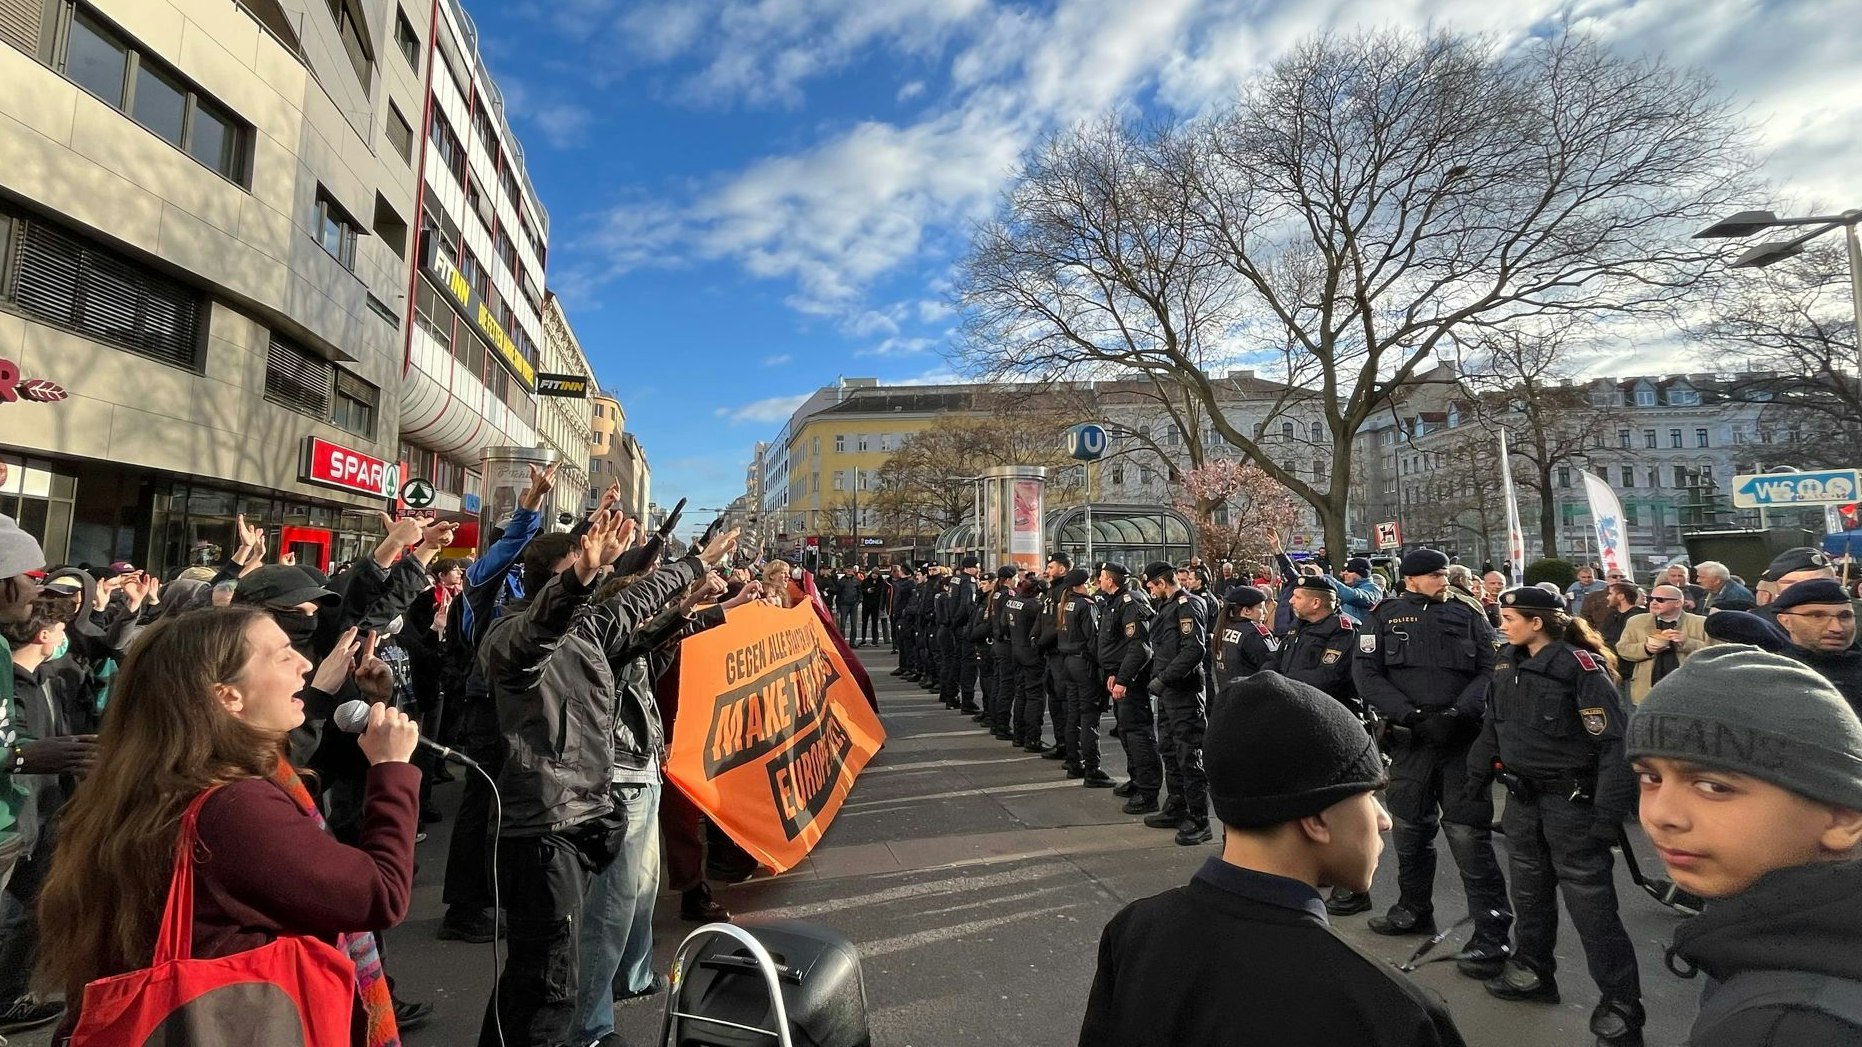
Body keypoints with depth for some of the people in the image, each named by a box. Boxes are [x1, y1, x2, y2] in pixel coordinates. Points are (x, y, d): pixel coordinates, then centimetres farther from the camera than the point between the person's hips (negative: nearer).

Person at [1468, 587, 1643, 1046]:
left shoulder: (1580, 667, -17)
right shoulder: (1508, 663, 4)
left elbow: (1614, 743, -18)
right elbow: (1492, 726, 13)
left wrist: (1608, 815, -21)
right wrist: (1476, 778, 15)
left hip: (1571, 799, -7)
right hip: (1522, 797, 7)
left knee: (1589, 902, 1)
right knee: (1529, 889, 18)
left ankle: (1621, 1005, 16)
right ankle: (1533, 970, 34)